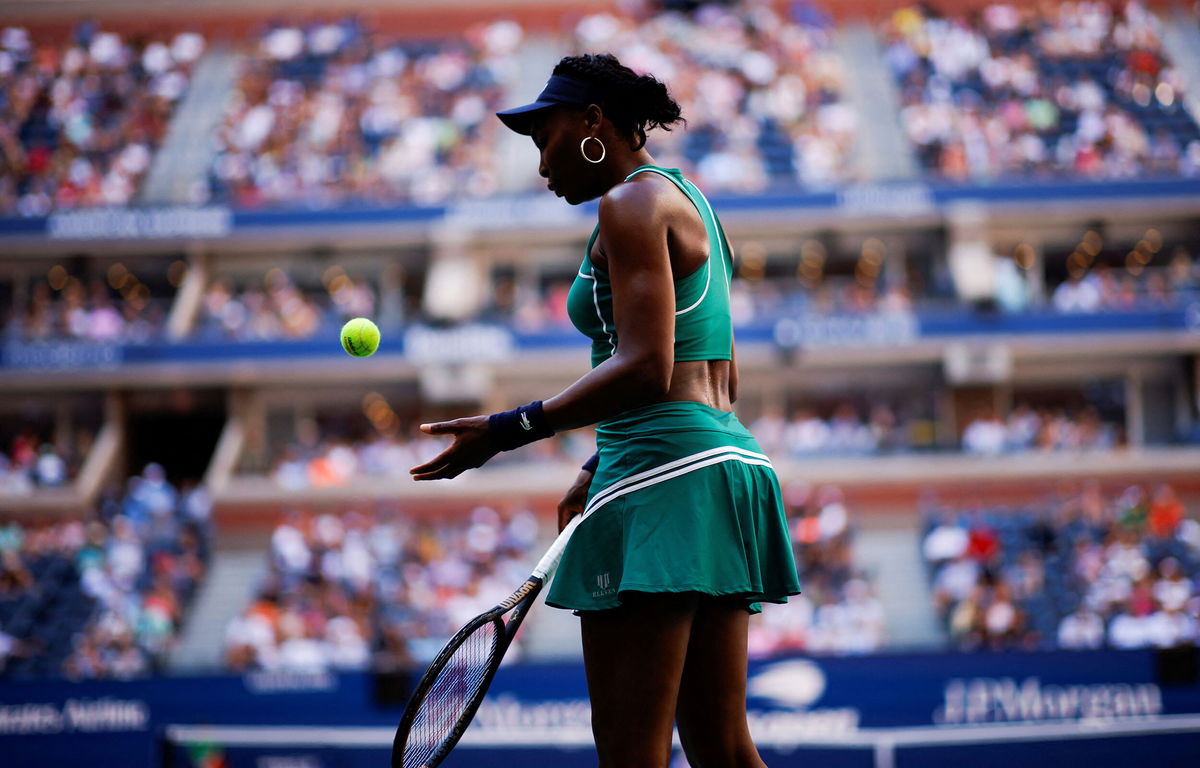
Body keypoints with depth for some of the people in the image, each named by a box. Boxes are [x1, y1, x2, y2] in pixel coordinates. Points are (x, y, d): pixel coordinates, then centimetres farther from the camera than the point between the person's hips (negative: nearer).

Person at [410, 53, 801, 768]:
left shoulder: (634, 202, -6)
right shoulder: (691, 205, 23)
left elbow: (645, 367, -18)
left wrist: (509, 429, -17)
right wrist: (601, 470, 24)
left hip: (662, 475, -10)